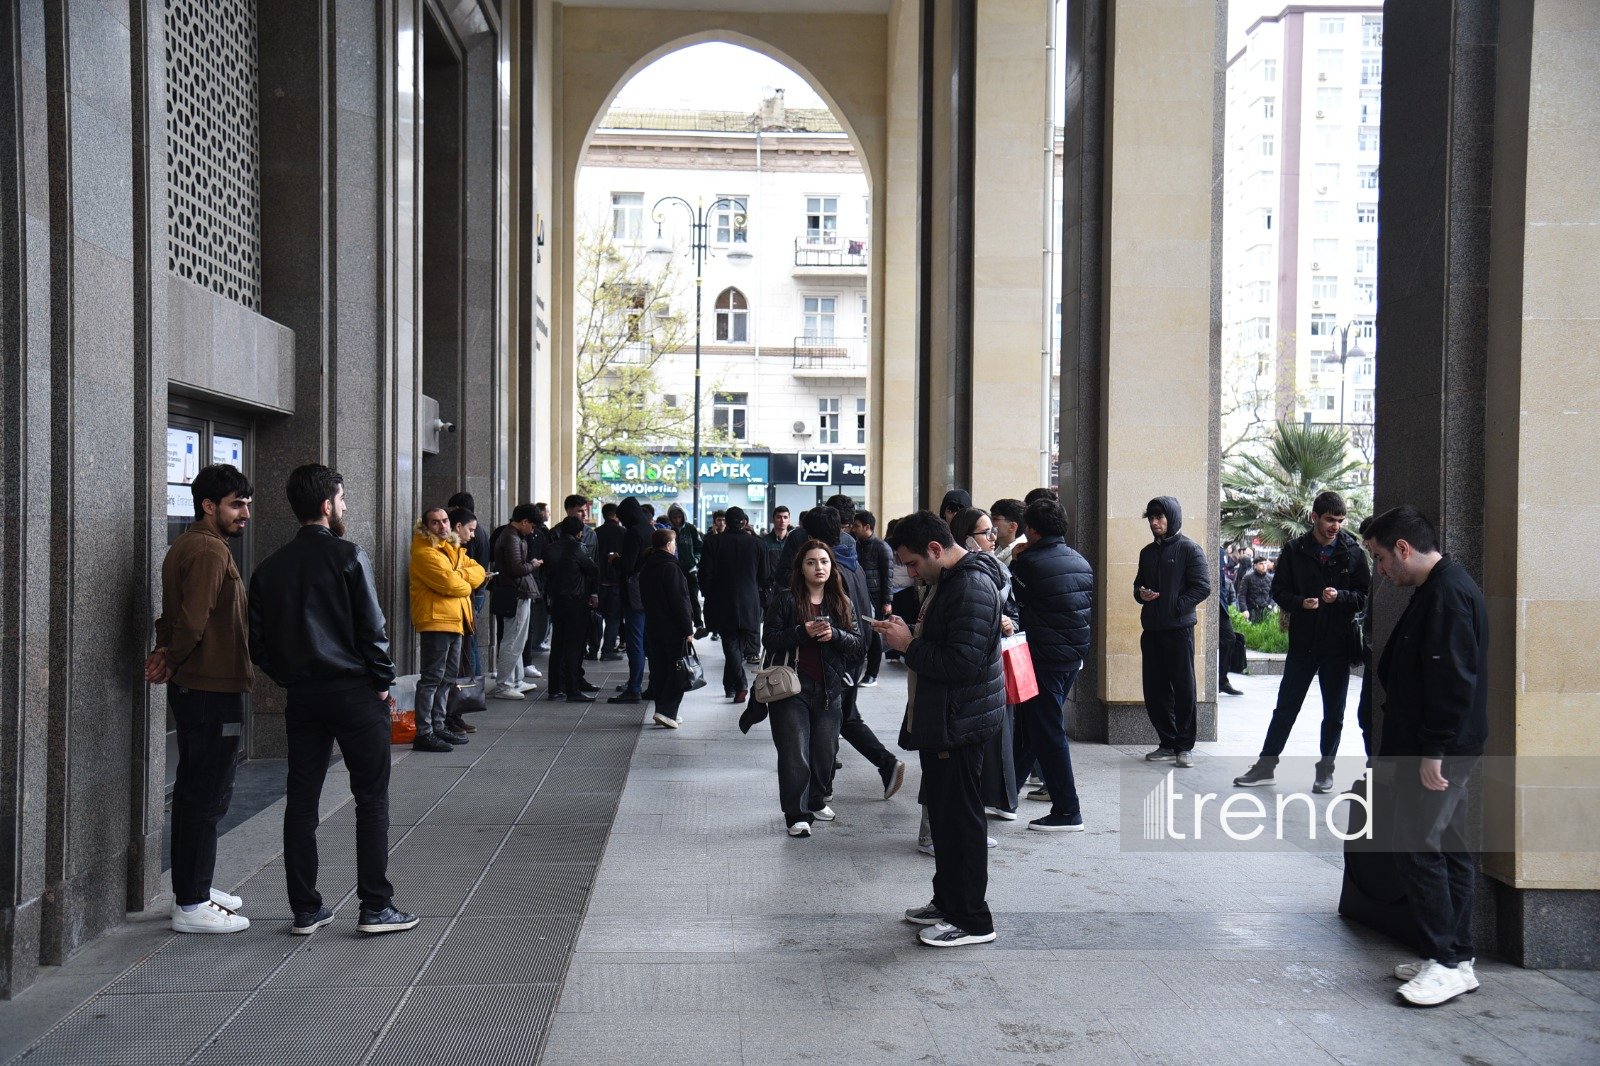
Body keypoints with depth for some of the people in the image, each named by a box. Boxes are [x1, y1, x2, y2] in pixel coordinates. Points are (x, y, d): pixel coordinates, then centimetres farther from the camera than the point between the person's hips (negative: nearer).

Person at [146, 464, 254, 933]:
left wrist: (168, 654, 3)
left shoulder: (185, 546, 17)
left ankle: (193, 888, 29)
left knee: (195, 791, 18)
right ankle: (191, 906, 2)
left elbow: (173, 616, 19)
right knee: (207, 795, -4)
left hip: (191, 686, 11)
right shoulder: (210, 550, -17)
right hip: (212, 687, -11)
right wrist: (172, 661, -8)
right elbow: (193, 620, -24)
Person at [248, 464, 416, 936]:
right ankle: (376, 907, 4)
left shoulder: (270, 567, 8)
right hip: (354, 692, -5)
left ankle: (305, 909, 16)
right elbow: (372, 628, -13)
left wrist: (291, 680, 15)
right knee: (371, 799, 3)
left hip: (301, 696, 6)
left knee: (301, 800, 10)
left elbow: (259, 643, 8)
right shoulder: (348, 556, -10)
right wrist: (382, 680, -3)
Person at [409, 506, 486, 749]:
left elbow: (478, 572, 9)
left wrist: (459, 575, -10)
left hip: (455, 620, 9)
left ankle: (438, 726, 23)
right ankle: (424, 734, -9)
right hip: (436, 620, -9)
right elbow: (449, 583, -20)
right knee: (432, 677, -10)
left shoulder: (453, 549, 19)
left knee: (447, 678, 15)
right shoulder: (424, 552, -11)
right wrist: (466, 584, 0)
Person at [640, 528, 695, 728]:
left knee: (659, 671, 12)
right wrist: (688, 630, -13)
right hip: (673, 629, -8)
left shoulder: (645, 569, 10)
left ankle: (663, 711, 15)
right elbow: (680, 601, -17)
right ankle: (666, 711, -10)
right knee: (678, 671, -2)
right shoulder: (671, 568, -15)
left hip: (652, 627, 8)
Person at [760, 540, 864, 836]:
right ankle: (797, 814, 5)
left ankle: (817, 800, 33)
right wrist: (802, 632, -19)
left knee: (825, 750, 10)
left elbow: (857, 643, 6)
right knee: (794, 753, -4)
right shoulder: (785, 599, -2)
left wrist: (835, 635, -14)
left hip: (828, 689, 4)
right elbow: (769, 639, -6)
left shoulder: (842, 603, 9)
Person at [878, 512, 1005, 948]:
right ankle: (947, 902, 30)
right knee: (942, 813, 18)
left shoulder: (971, 588, -20)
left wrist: (910, 645, -18)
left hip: (960, 724, -11)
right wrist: (906, 632, 5)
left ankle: (972, 920, 8)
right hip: (939, 720, 11)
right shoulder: (944, 582, 14)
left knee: (960, 818, -2)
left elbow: (963, 662, -27)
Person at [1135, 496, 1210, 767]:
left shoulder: (1189, 549, -3)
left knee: (1183, 689, -1)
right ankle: (1168, 744, 17)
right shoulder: (1147, 552, 16)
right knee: (1154, 690, 7)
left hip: (1179, 629, -6)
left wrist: (1174, 607, -15)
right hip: (1151, 630, 6)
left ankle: (1184, 747, 7)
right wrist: (1141, 593, 1)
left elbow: (1202, 587, -9)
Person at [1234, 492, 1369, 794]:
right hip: (1302, 641, 0)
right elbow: (1279, 590, 2)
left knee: (1333, 712, 10)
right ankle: (1266, 766, 15)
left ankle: (1325, 769, 22)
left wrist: (1339, 596, -19)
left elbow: (1365, 596, 1)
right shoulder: (1294, 550, -1)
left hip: (1338, 644, 0)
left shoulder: (1353, 552, -1)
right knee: (1285, 707, 7)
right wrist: (1300, 603, -18)